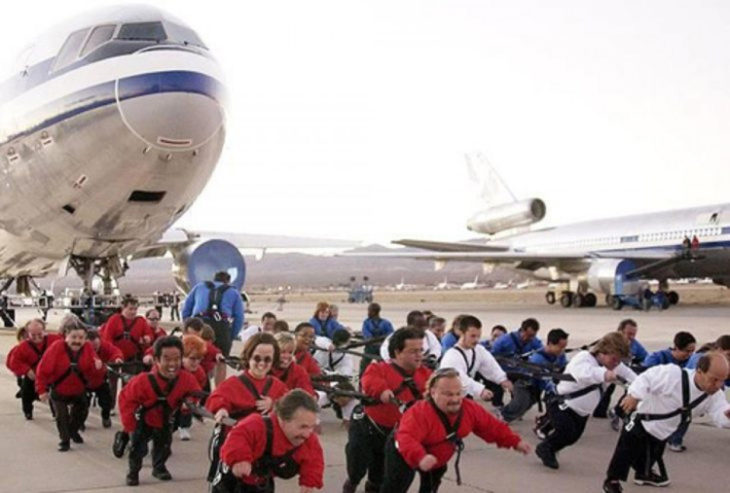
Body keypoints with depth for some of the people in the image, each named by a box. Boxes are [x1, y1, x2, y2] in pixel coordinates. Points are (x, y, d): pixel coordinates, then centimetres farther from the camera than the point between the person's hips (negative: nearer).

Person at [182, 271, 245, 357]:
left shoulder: (199, 286, 30)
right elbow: (239, 318, 15)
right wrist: (230, 338, 17)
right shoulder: (234, 292, 25)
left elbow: (186, 310, 24)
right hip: (222, 326, -1)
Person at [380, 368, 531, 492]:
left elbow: (492, 426, -9)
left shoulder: (469, 409, -22)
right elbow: (406, 439, -55)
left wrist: (515, 442, -14)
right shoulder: (420, 412, -44)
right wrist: (420, 458, -73)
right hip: (404, 455, -7)